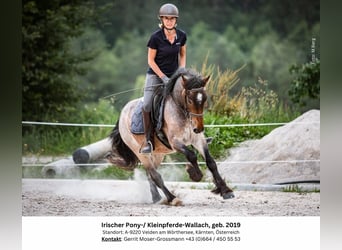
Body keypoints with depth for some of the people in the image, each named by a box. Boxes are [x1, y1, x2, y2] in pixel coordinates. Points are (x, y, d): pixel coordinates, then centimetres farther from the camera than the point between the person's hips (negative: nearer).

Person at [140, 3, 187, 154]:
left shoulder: (181, 36, -5)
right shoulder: (156, 37, -16)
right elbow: (150, 60, -10)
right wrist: (163, 77, -15)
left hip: (174, 74, 3)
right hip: (155, 74, -3)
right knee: (147, 105, -17)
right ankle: (148, 139, -4)